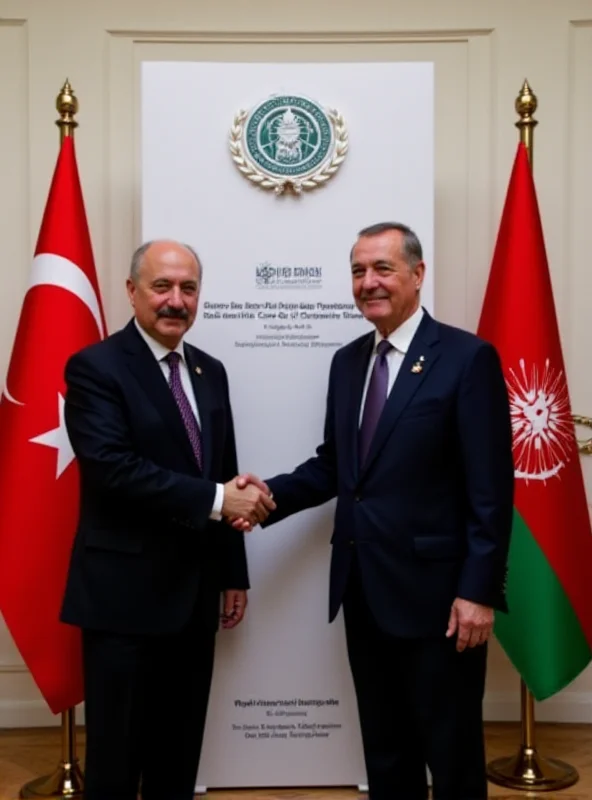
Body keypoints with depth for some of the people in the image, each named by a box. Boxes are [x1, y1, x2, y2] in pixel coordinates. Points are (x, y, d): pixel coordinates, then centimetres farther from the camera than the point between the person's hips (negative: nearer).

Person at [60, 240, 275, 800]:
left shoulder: (210, 371, 11)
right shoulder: (96, 367, -10)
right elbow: (112, 469, -23)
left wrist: (233, 573, 14)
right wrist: (214, 500, -22)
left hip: (196, 592, 6)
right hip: (125, 594, -6)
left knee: (180, 755, 18)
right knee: (117, 755, 7)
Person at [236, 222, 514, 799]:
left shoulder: (468, 358, -10)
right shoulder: (347, 361, 10)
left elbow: (490, 490, -13)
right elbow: (334, 465, 12)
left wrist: (479, 590, -16)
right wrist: (272, 495, -4)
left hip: (434, 589, -6)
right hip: (362, 588, 6)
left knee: (452, 753, 10)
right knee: (384, 751, 19)